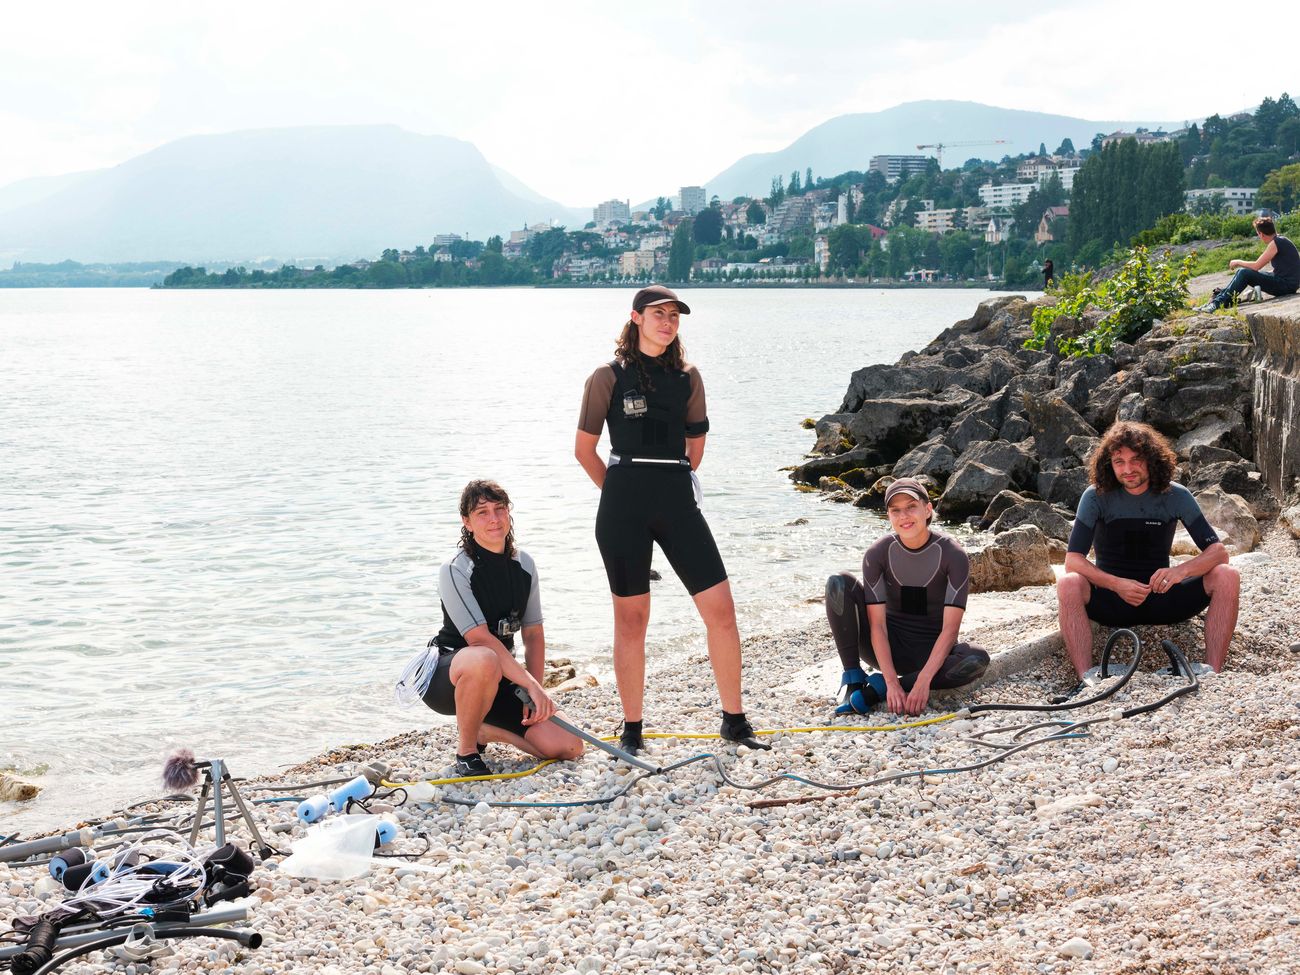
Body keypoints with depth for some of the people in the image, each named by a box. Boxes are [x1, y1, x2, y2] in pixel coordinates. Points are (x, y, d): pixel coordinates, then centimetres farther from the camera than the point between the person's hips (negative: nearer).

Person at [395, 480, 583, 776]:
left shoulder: (524, 565, 2)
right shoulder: (455, 571, -17)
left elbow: (534, 635, 4)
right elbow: (480, 639, -26)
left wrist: (536, 694, -8)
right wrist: (532, 685, -31)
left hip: (499, 680, 6)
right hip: (446, 675, -6)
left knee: (569, 748, -10)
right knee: (484, 661, -44)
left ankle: (482, 730, 15)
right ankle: (466, 750, -18)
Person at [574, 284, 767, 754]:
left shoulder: (687, 376, 10)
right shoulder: (609, 377, -1)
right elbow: (584, 449, 3)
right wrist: (624, 492, 8)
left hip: (677, 500, 3)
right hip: (624, 508, -3)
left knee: (720, 608, -3)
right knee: (631, 617, 3)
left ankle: (734, 720, 10)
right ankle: (632, 729, 14)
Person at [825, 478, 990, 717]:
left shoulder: (953, 555, -16)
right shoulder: (878, 553, -12)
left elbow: (950, 628, -20)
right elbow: (877, 625, -16)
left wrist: (923, 681, -32)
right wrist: (892, 683, -28)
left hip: (931, 652, -1)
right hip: (888, 648, 1)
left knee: (977, 659, -34)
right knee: (839, 583, -20)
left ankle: (876, 687, -26)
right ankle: (854, 680, -20)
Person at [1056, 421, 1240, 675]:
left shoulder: (1175, 496, -3)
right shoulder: (1097, 497, -7)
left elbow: (1218, 551, -9)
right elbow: (1073, 560, -14)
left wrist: (1182, 570, -31)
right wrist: (1117, 585, -31)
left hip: (1160, 595, 2)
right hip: (1111, 601, -2)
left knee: (1227, 577, -21)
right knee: (1068, 585, -33)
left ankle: (1212, 675, -26)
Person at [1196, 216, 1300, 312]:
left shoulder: (1275, 243, -17)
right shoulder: (1280, 239, 12)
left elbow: (1256, 266, -17)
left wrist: (1238, 262, 0)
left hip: (1287, 285, -9)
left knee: (1244, 273, -14)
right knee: (1242, 272, 8)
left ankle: (1218, 303, -11)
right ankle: (1217, 298, 6)